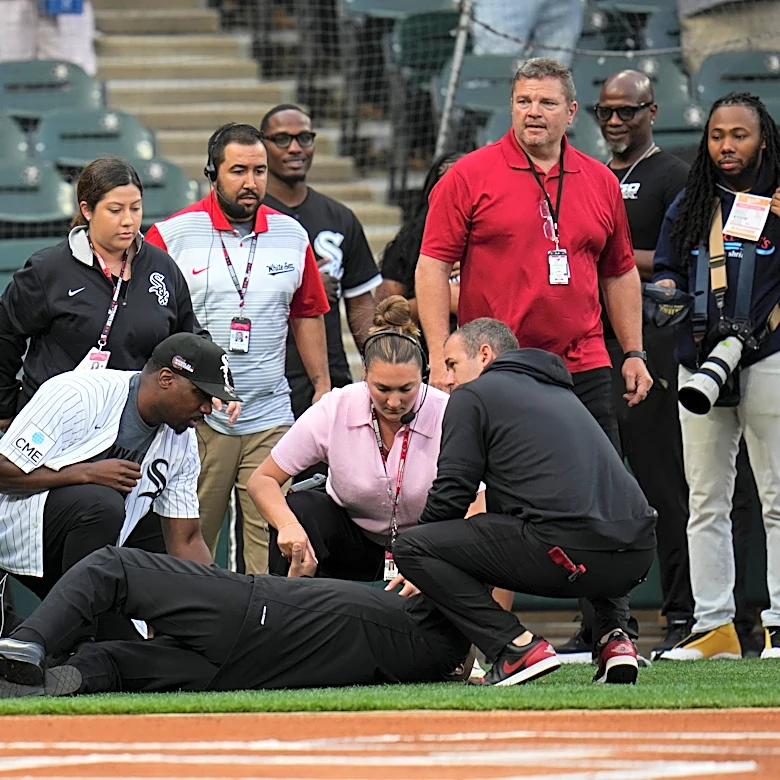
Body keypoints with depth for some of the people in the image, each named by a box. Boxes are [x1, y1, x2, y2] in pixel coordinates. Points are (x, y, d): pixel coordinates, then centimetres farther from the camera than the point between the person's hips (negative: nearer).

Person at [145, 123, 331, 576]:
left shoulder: (292, 236, 10)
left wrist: (322, 387, 15)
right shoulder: (171, 235, -2)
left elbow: (307, 315, 19)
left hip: (270, 418, 3)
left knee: (273, 540, -3)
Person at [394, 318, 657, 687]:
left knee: (411, 548, 4)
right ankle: (614, 636, 16)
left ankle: (518, 647, -7)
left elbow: (451, 494, 5)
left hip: (565, 549, -7)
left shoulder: (473, 395, 10)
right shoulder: (558, 392, 32)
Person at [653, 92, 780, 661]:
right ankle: (713, 625, 10)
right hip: (700, 361, 5)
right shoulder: (690, 205, 15)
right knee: (705, 501, 6)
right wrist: (666, 290, -3)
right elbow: (666, 267, 19)